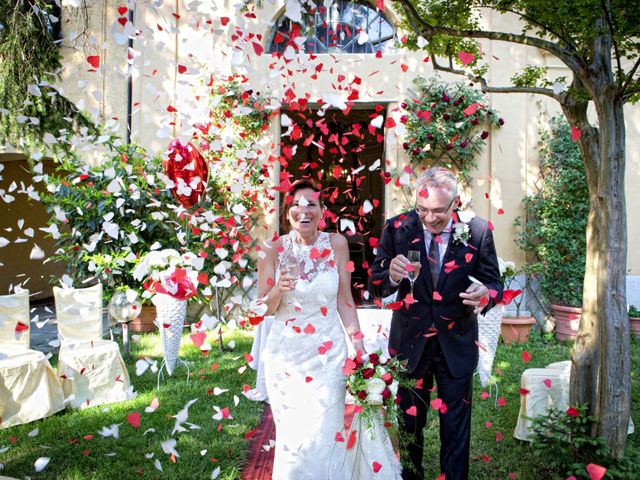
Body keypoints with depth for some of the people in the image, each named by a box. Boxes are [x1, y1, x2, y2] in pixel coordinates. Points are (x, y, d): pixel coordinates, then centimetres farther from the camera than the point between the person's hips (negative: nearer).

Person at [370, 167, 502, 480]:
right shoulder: (397, 228, -11)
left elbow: (494, 283, -5)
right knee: (409, 422, 21)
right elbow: (376, 283, -7)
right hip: (410, 342, 1)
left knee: (456, 427, 14)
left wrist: (485, 295, -29)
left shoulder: (478, 231, -11)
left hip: (456, 344, -1)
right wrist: (392, 275, -30)